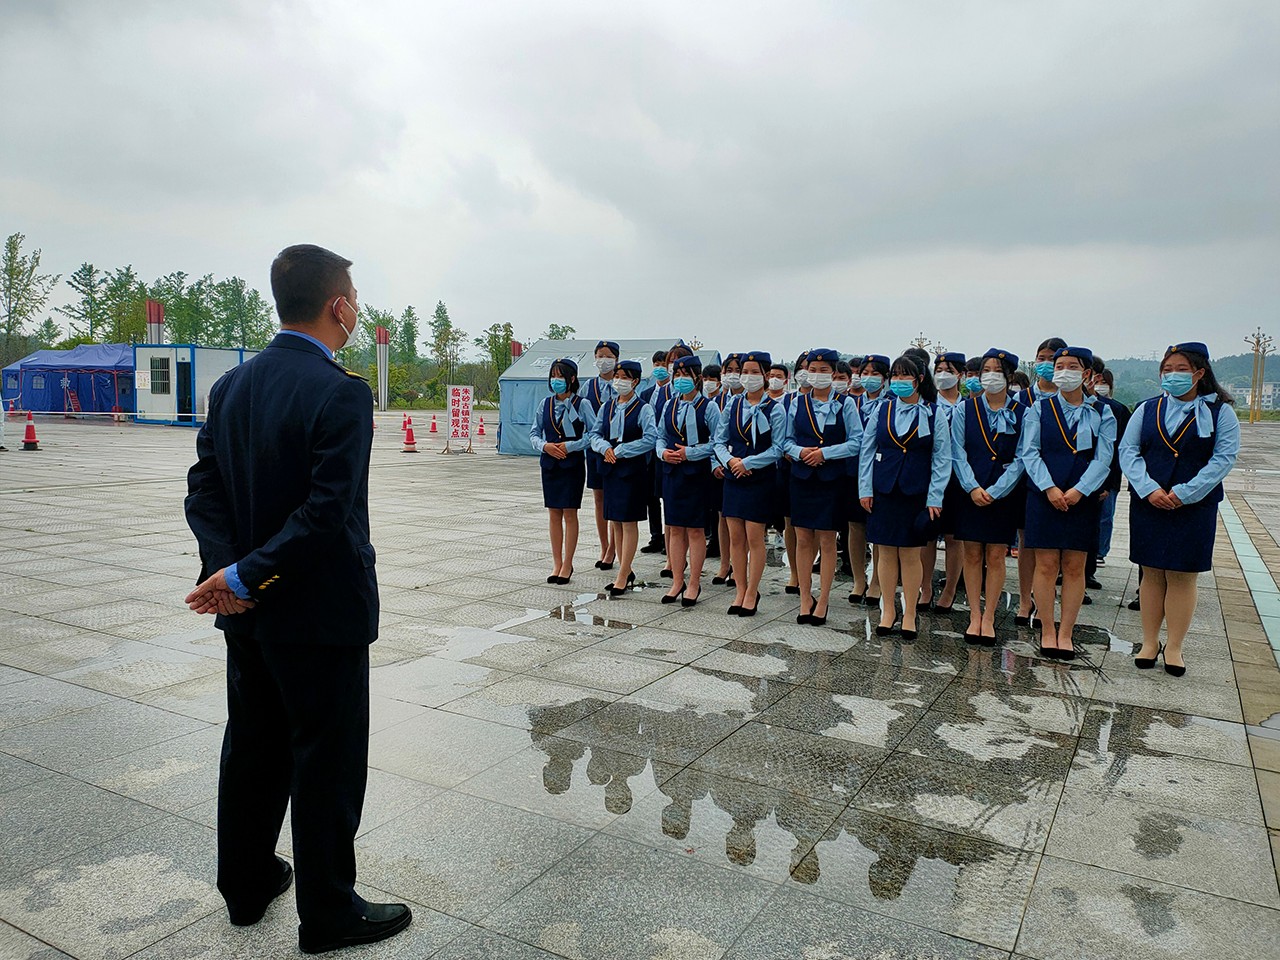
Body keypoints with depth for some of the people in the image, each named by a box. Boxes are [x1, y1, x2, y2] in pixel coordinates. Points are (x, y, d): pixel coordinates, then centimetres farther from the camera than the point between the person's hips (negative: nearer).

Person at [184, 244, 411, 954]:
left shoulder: (232, 385, 5)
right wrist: (246, 575, -18)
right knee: (328, 761, 7)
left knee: (253, 746, 21)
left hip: (249, 610, 8)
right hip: (320, 611, -8)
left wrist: (229, 567, -8)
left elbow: (203, 489, 3)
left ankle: (246, 883, 39)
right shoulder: (341, 392, -19)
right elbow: (328, 511, -26)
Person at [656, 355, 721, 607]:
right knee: (675, 529, 9)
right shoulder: (669, 406, 9)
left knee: (695, 530, 2)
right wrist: (663, 452, -5)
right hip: (671, 472, 5)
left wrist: (690, 452, -17)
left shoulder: (709, 407, -6)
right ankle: (677, 582, 18)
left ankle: (694, 584, 12)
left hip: (697, 474, -5)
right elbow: (661, 437, 15)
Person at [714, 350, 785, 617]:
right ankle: (740, 591, 19)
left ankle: (752, 593, 13)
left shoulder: (774, 409, -5)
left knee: (754, 538, 0)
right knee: (735, 538, 7)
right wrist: (729, 460, -11)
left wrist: (748, 462, -16)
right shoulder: (733, 405, 6)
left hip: (760, 479, -4)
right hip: (733, 477, 4)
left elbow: (777, 448, -9)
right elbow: (719, 441, 7)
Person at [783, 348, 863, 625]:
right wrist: (799, 452, -11)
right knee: (803, 540, 5)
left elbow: (857, 441, -6)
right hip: (802, 477, 2)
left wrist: (824, 452, -15)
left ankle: (823, 600, 14)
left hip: (832, 479, -2)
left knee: (827, 541, 3)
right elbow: (787, 440, 10)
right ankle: (805, 599, 16)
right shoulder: (798, 403, 6)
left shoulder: (845, 404, -2)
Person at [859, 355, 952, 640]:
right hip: (883, 490, 2)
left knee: (911, 555, 3)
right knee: (887, 552, 7)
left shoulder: (934, 415, 0)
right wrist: (865, 489, 1)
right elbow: (867, 451, 7)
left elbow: (942, 459, 0)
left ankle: (909, 614, 16)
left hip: (916, 493, -2)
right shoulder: (882, 410, 5)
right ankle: (888, 611, 19)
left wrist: (935, 499, -6)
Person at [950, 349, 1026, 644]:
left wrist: (994, 492, -13)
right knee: (972, 555, 5)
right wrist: (973, 487, -13)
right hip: (970, 493, 1)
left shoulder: (1021, 414, 0)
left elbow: (1021, 459, -4)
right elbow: (957, 453, -1)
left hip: (1004, 494, -1)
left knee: (996, 556, 4)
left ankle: (989, 618, 13)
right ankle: (974, 616, 14)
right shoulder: (964, 409, 3)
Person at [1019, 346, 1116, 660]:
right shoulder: (1040, 408, 5)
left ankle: (1066, 633, 13)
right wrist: (1050, 488, -15)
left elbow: (1103, 458, -3)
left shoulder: (1101, 414, 6)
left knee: (1074, 568, 4)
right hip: (1044, 497, -1)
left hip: (1082, 499, 1)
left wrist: (1079, 490, -16)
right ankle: (1047, 631, 11)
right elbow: (1029, 452, -3)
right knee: (1046, 565, 0)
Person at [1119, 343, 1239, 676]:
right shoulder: (1147, 409, 7)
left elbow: (1224, 458, -8)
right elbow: (1128, 451, 1)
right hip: (1148, 505, 2)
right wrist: (1150, 489, -13)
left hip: (1194, 507, -2)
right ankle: (1150, 642, 17)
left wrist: (1184, 493, -17)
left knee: (1182, 576, 2)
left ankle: (1173, 647, 13)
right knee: (1152, 574, 7)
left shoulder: (1219, 411, 0)